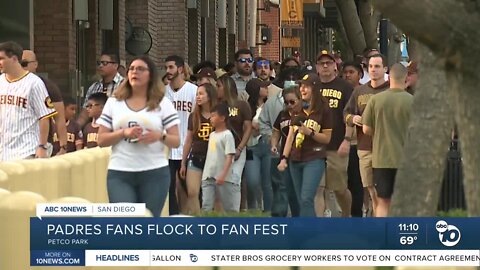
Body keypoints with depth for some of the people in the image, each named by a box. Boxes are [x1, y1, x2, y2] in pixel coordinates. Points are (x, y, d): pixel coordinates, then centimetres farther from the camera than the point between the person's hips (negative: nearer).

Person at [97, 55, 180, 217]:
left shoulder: (163, 104, 6)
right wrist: (124, 133, -12)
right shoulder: (113, 103, 9)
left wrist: (160, 136, -17)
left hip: (154, 173, 0)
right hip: (119, 173, 0)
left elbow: (176, 141, 4)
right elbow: (101, 140, 5)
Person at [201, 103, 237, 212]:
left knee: (229, 207, 4)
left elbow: (229, 157, -16)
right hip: (208, 176, 7)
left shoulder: (227, 135, -9)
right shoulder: (212, 135, 15)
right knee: (206, 206, -3)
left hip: (223, 178, -7)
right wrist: (205, 173, 18)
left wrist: (223, 175, -24)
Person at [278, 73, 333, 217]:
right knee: (302, 201, 6)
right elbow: (290, 136, 13)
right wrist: (284, 158, 5)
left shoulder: (323, 110, -3)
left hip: (314, 160, -6)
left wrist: (310, 132, -16)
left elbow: (327, 138, -2)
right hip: (296, 160, 6)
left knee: (306, 199, -16)